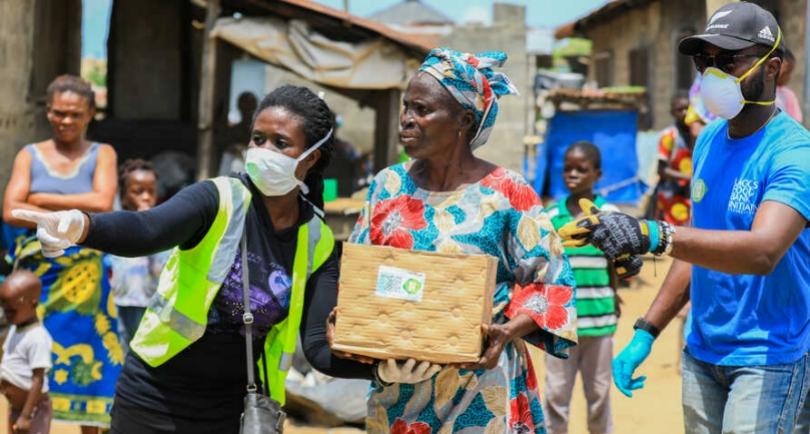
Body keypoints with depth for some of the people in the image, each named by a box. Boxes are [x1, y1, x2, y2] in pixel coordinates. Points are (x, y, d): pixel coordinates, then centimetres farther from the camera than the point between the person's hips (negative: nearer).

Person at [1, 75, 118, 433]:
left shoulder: (102, 154, 5)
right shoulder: (30, 155, 7)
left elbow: (102, 203, -12)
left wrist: (42, 200, -8)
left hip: (83, 277, -1)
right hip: (36, 272, 1)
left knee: (84, 354, 2)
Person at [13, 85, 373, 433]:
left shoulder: (317, 244, -3)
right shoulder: (217, 200, -13)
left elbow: (320, 346, -10)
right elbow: (144, 230, -33)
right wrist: (78, 226, -54)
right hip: (154, 398, -3)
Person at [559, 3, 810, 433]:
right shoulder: (709, 140, 7)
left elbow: (764, 250, -34)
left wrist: (653, 235, -46)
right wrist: (645, 332, 8)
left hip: (766, 355, -7)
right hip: (701, 350, 7)